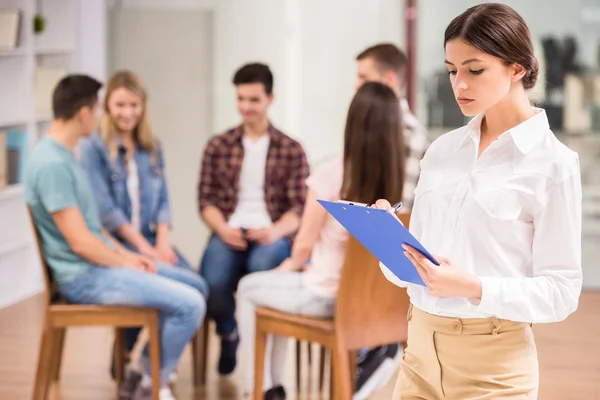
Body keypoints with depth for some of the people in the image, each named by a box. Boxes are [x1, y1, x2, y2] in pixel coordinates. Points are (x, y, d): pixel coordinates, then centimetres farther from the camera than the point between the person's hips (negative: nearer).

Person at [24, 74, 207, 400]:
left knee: (195, 286, 13)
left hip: (101, 262, 10)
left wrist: (126, 255, 8)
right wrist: (125, 264, -9)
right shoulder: (51, 164, -22)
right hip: (85, 276, -10)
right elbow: (80, 241, -23)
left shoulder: (62, 155, 10)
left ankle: (152, 368, 18)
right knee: (189, 304, -17)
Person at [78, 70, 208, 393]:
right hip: (112, 243, -6)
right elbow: (105, 208, -10)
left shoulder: (152, 148, 17)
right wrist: (145, 248, -14)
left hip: (151, 238, 6)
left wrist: (163, 242, -5)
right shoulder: (93, 148, -3)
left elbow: (162, 200, 13)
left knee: (198, 287, -21)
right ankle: (127, 359, -7)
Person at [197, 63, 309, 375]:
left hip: (272, 235, -1)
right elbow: (206, 200, 9)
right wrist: (223, 229, -12)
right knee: (212, 280, -32)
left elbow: (299, 207, 2)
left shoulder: (291, 150, 9)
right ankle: (228, 333, 4)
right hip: (230, 232, 2)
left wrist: (275, 231, -19)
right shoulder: (218, 146, 14)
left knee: (262, 266, -39)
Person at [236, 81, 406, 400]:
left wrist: (292, 265, 11)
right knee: (287, 283, 33)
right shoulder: (404, 178, -10)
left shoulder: (331, 174, -23)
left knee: (249, 288, 24)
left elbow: (304, 245, -14)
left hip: (326, 296, -5)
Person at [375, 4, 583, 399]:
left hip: (493, 361, -5)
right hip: (421, 350, 5)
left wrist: (474, 289, -23)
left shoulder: (552, 163, -8)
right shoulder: (442, 150, 7)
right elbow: (411, 270, 10)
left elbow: (561, 292, -10)